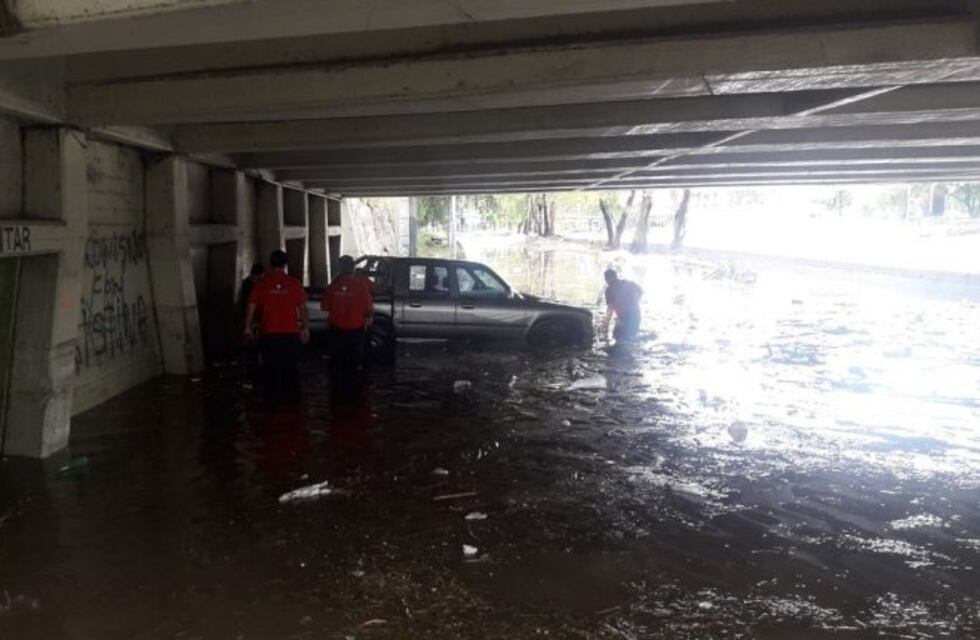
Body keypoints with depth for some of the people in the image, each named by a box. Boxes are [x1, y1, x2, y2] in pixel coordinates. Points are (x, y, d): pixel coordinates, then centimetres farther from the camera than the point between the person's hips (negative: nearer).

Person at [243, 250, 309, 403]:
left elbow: (251, 307, -2)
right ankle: (293, 397, 18)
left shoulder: (261, 283, -2)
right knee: (290, 367, 13)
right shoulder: (294, 283, -3)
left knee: (272, 367, 8)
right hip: (291, 333, 1)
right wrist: (305, 328, 7)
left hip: (269, 333, -1)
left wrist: (248, 328, 7)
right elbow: (303, 308, -1)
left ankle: (274, 397, 9)